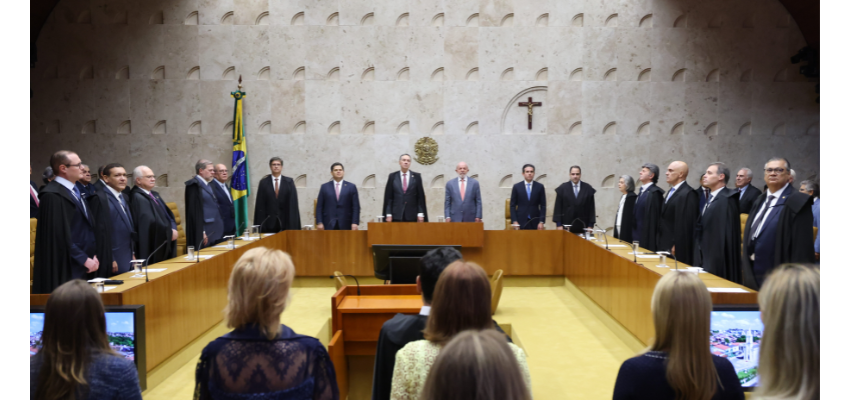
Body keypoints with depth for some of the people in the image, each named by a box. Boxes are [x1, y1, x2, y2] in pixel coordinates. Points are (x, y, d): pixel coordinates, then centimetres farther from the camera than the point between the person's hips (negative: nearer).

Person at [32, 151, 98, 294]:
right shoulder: (53, 196, -15)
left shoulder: (74, 191, 14)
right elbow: (60, 234, -19)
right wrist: (84, 259, -15)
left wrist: (92, 256, 9)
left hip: (84, 266, 8)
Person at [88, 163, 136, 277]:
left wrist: (132, 253, 16)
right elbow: (100, 231, -17)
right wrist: (110, 260, -17)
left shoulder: (123, 198, 14)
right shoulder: (99, 198, -13)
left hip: (127, 260, 8)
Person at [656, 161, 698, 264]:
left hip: (676, 249, -9)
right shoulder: (671, 191, 16)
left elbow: (687, 224, -18)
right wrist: (660, 243, 15)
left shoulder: (688, 194, -14)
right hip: (665, 246, 9)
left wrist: (676, 247, -18)